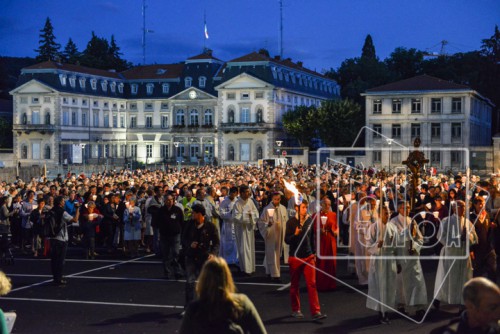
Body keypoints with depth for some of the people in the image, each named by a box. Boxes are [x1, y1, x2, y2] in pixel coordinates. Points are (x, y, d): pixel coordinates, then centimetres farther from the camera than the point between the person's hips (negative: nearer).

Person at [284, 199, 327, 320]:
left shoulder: (310, 220, 4)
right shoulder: (291, 222, -7)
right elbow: (287, 240, -9)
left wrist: (313, 253, 16)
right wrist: (295, 234, -27)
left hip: (308, 257, 3)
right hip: (295, 257, -3)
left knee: (312, 284, -5)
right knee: (295, 285, 8)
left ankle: (315, 311, -6)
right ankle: (295, 310, 22)